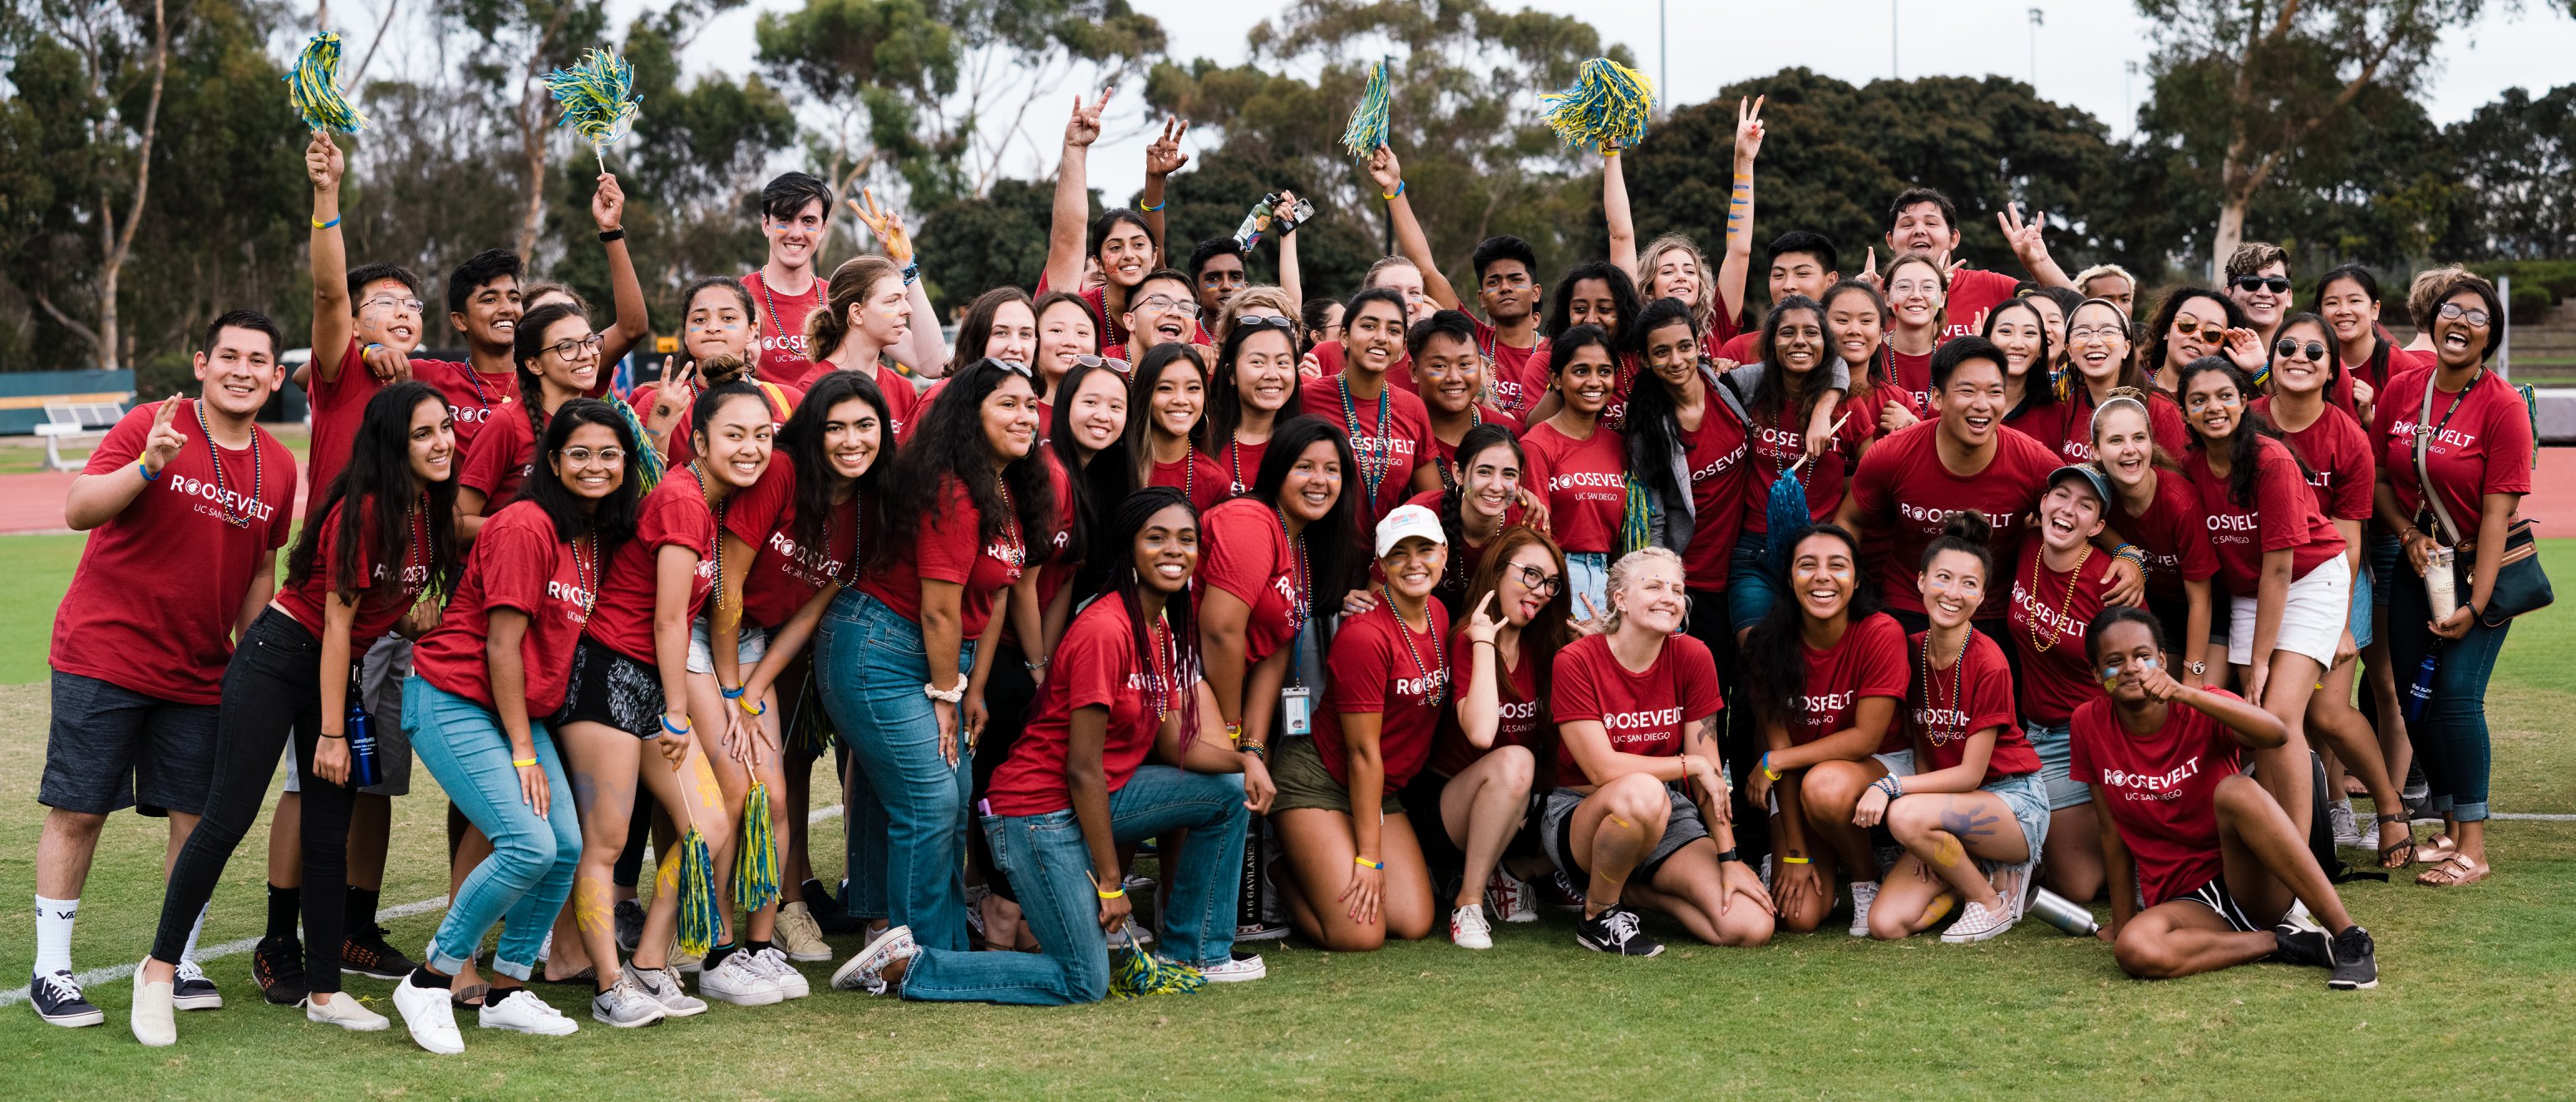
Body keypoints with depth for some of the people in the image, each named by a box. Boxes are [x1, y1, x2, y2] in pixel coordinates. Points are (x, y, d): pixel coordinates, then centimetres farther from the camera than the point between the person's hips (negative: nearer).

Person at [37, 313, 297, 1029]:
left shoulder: (278, 467, 6)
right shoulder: (151, 426, -9)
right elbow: (78, 511, -18)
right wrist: (148, 465, -33)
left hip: (199, 672, 4)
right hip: (102, 655, -4)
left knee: (199, 815, 2)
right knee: (78, 810, 0)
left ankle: (179, 963, 16)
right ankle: (50, 970, 9)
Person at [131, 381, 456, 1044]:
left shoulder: (427, 506, 3)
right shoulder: (365, 508, -20)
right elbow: (336, 622, -18)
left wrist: (413, 623, -5)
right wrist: (329, 734, -16)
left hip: (339, 671, 8)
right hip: (279, 660, -8)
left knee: (330, 835, 8)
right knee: (228, 818, -6)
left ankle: (324, 992, 13)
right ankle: (160, 969, 6)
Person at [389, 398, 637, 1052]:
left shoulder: (601, 537, 8)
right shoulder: (526, 527, -17)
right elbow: (501, 644, -17)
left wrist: (530, 743, 4)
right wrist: (523, 753, -15)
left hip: (519, 710, 8)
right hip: (454, 703, -8)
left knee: (568, 847, -3)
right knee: (530, 845, -19)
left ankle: (507, 992, 13)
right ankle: (428, 984, -4)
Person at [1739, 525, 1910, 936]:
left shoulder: (1881, 634, -20)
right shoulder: (1769, 643, -12)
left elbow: (1867, 737, -19)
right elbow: (1779, 742, -12)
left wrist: (1772, 762, -18)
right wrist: (1795, 853, -14)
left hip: (1881, 765, -2)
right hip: (1797, 777, 2)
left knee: (1826, 785, -38)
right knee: (1800, 917, -15)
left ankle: (1867, 882, -8)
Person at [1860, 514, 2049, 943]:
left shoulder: (1988, 663, -18)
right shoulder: (1911, 651, -1)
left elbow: (1970, 774, -17)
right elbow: (1922, 750, 4)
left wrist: (1892, 787, -26)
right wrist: (1927, 843, -8)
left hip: (2014, 801, -5)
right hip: (1951, 806, 5)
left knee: (1905, 815, -34)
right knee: (1886, 924, -15)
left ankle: (1992, 898, -8)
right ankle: (1981, 867, 11)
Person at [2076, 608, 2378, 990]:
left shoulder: (2203, 711, -6)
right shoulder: (2089, 723, 0)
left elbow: (2277, 734, -29)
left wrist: (2183, 694, -40)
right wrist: (2123, 923, 11)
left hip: (2253, 886, -1)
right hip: (2185, 901, 2)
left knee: (2235, 790, -34)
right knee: (2134, 951, -35)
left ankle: (2349, 937, -31)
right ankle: (2281, 943, -17)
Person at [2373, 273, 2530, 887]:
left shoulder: (2502, 406, -14)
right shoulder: (2402, 391, 0)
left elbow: (2497, 512, -16)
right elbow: (2379, 477, 9)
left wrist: (2476, 604, -18)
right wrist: (2409, 534, -9)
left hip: (2482, 566, -5)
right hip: (2418, 562, 5)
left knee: (2457, 694, -13)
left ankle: (2473, 849, -5)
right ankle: (2450, 829, 20)